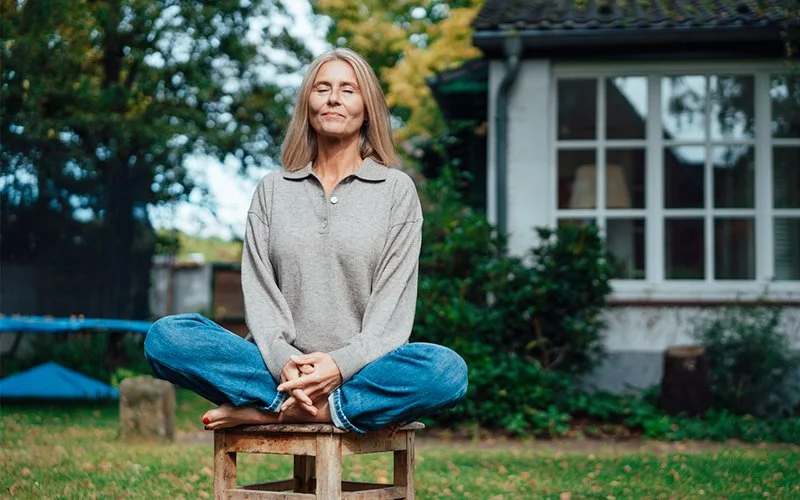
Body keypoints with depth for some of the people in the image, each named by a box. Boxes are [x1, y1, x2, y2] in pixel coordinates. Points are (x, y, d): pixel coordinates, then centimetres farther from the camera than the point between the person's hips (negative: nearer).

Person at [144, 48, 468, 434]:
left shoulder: (397, 190, 8)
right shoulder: (272, 190, 14)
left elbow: (393, 303, -1)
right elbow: (259, 290, 4)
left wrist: (343, 363, -19)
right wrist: (283, 360, -17)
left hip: (360, 371, -1)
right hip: (282, 368, 1)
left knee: (447, 370, -34)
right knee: (165, 336, -21)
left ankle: (269, 409, -30)